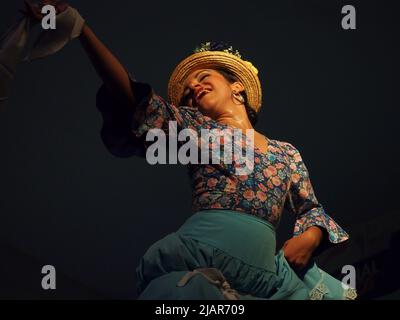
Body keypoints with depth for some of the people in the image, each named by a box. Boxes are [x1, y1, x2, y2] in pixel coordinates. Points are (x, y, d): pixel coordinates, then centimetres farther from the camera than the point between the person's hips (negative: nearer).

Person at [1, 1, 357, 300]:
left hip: (265, 269, 4)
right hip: (195, 258, -4)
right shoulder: (197, 127, 17)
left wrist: (310, 237, 0)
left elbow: (312, 209, 27)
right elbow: (134, 97, 2)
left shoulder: (286, 152, 25)